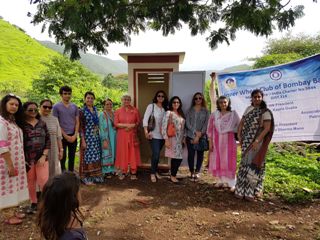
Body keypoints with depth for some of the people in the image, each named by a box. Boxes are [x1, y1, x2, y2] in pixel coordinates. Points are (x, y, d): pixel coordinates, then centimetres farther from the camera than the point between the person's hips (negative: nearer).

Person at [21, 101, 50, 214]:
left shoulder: (42, 123, 4)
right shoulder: (21, 124, -4)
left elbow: (48, 140, 4)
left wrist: (44, 156, -5)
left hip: (41, 158, 1)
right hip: (27, 159, -1)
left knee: (44, 181, -2)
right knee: (31, 182, 9)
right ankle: (33, 203, 27)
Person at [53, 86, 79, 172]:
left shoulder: (74, 106, 7)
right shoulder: (56, 107, -4)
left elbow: (77, 122, 7)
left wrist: (75, 135, -5)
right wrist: (65, 136, -9)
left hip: (73, 136, 4)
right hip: (62, 136, -3)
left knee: (72, 157, 11)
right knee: (62, 157, 3)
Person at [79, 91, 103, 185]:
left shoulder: (95, 109, 9)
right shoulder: (82, 111, -8)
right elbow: (80, 127, -10)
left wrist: (99, 137, 11)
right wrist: (83, 140, -15)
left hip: (96, 137, 6)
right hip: (87, 137, -6)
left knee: (96, 156, 11)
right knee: (87, 157, 2)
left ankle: (95, 176, 23)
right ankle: (86, 178, 14)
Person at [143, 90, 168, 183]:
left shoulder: (165, 108, 9)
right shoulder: (151, 106, -3)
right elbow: (145, 119, -9)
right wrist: (146, 132, -17)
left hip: (162, 135, 4)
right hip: (154, 135, -4)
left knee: (157, 154, 13)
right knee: (156, 154, -7)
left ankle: (155, 171, 31)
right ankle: (152, 173, 12)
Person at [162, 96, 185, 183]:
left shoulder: (181, 114, 15)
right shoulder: (169, 113, -6)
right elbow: (164, 126, -13)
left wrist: (184, 138, 11)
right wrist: (166, 139, -18)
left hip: (180, 139, 6)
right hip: (172, 138, -6)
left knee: (176, 158, 7)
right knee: (177, 158, -6)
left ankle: (173, 174, 20)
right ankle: (173, 175, 11)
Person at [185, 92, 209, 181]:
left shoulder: (205, 111, 7)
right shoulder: (190, 110, 8)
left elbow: (206, 124, -2)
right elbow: (187, 123, -1)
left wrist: (199, 134, -12)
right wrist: (195, 132, -12)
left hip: (202, 137, 0)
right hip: (190, 136, 0)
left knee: (200, 154, 5)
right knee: (191, 154, -1)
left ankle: (197, 172, 19)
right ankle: (192, 172, 15)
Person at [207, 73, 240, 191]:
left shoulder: (233, 114, -1)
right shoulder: (214, 114, 3)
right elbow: (210, 129, 2)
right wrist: (210, 142, 0)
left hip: (229, 141, -2)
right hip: (217, 141, 2)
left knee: (229, 162, 2)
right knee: (217, 161, 7)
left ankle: (231, 183, 11)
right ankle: (221, 180, 21)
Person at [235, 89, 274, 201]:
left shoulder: (265, 112, -8)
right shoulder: (248, 109, 10)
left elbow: (267, 128, -15)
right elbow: (242, 123, 13)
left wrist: (257, 141, -21)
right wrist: (239, 135, 2)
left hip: (257, 142, -5)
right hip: (246, 142, 5)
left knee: (253, 165, 0)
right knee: (244, 164, 10)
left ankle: (251, 191, 12)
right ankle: (242, 189, 21)